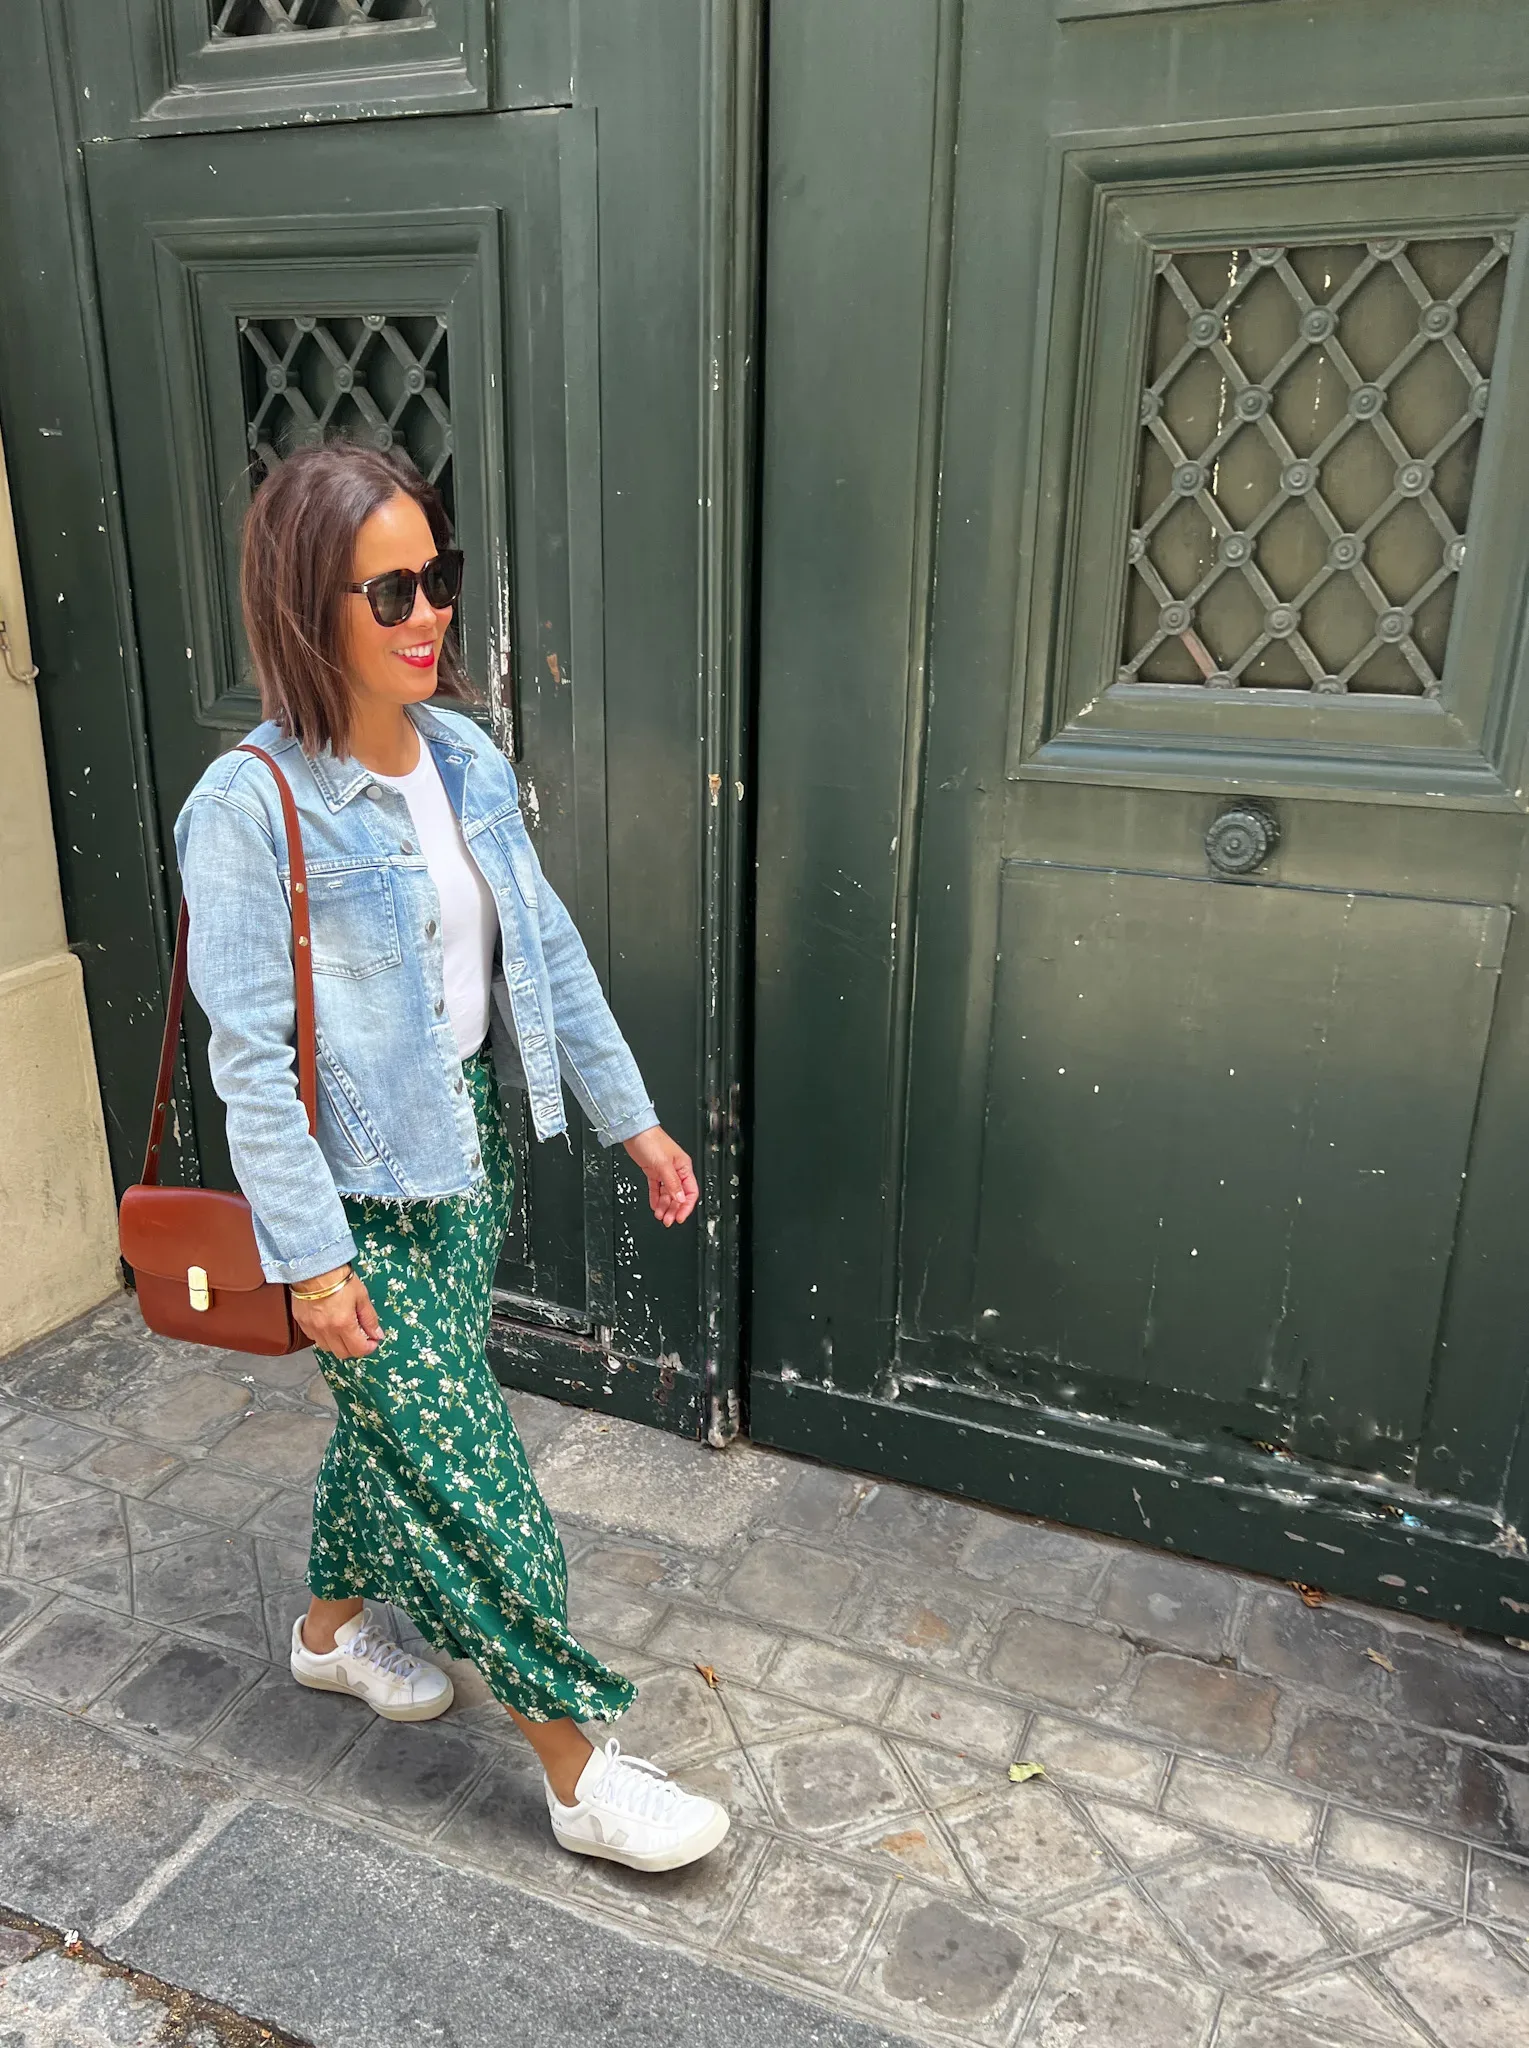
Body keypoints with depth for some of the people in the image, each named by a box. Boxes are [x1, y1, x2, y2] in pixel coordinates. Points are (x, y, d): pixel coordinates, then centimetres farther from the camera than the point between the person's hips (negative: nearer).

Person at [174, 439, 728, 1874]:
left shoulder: (465, 761, 0)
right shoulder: (252, 808, -20)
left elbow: (548, 950, 7)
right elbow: (251, 1053, -18)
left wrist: (630, 1114, 8)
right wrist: (309, 1256, -17)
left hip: (467, 1146, 7)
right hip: (359, 1190, -7)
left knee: (398, 1420, 23)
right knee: (473, 1480, 2)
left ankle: (332, 1625, 50)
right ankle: (580, 1775, 20)